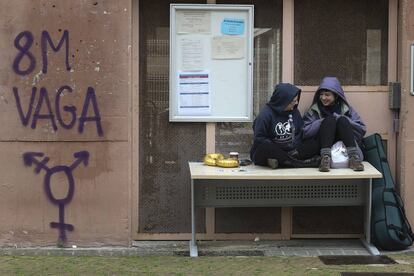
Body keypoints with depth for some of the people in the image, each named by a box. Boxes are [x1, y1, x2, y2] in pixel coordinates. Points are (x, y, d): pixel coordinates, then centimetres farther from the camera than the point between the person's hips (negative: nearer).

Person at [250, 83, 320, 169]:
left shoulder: (294, 112, 8)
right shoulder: (265, 114, -10)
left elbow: (301, 133, 9)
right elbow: (259, 139, -13)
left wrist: (295, 148, -9)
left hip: (290, 152, 5)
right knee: (264, 146, -38)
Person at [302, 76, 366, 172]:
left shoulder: (346, 109, 17)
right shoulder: (314, 110, 16)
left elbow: (362, 129, 1)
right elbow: (305, 132, -1)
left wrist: (339, 118, -7)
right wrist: (323, 121, -9)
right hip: (325, 147, -1)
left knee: (342, 120, -21)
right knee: (329, 120, -21)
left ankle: (353, 157, -39)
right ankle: (325, 157, -42)